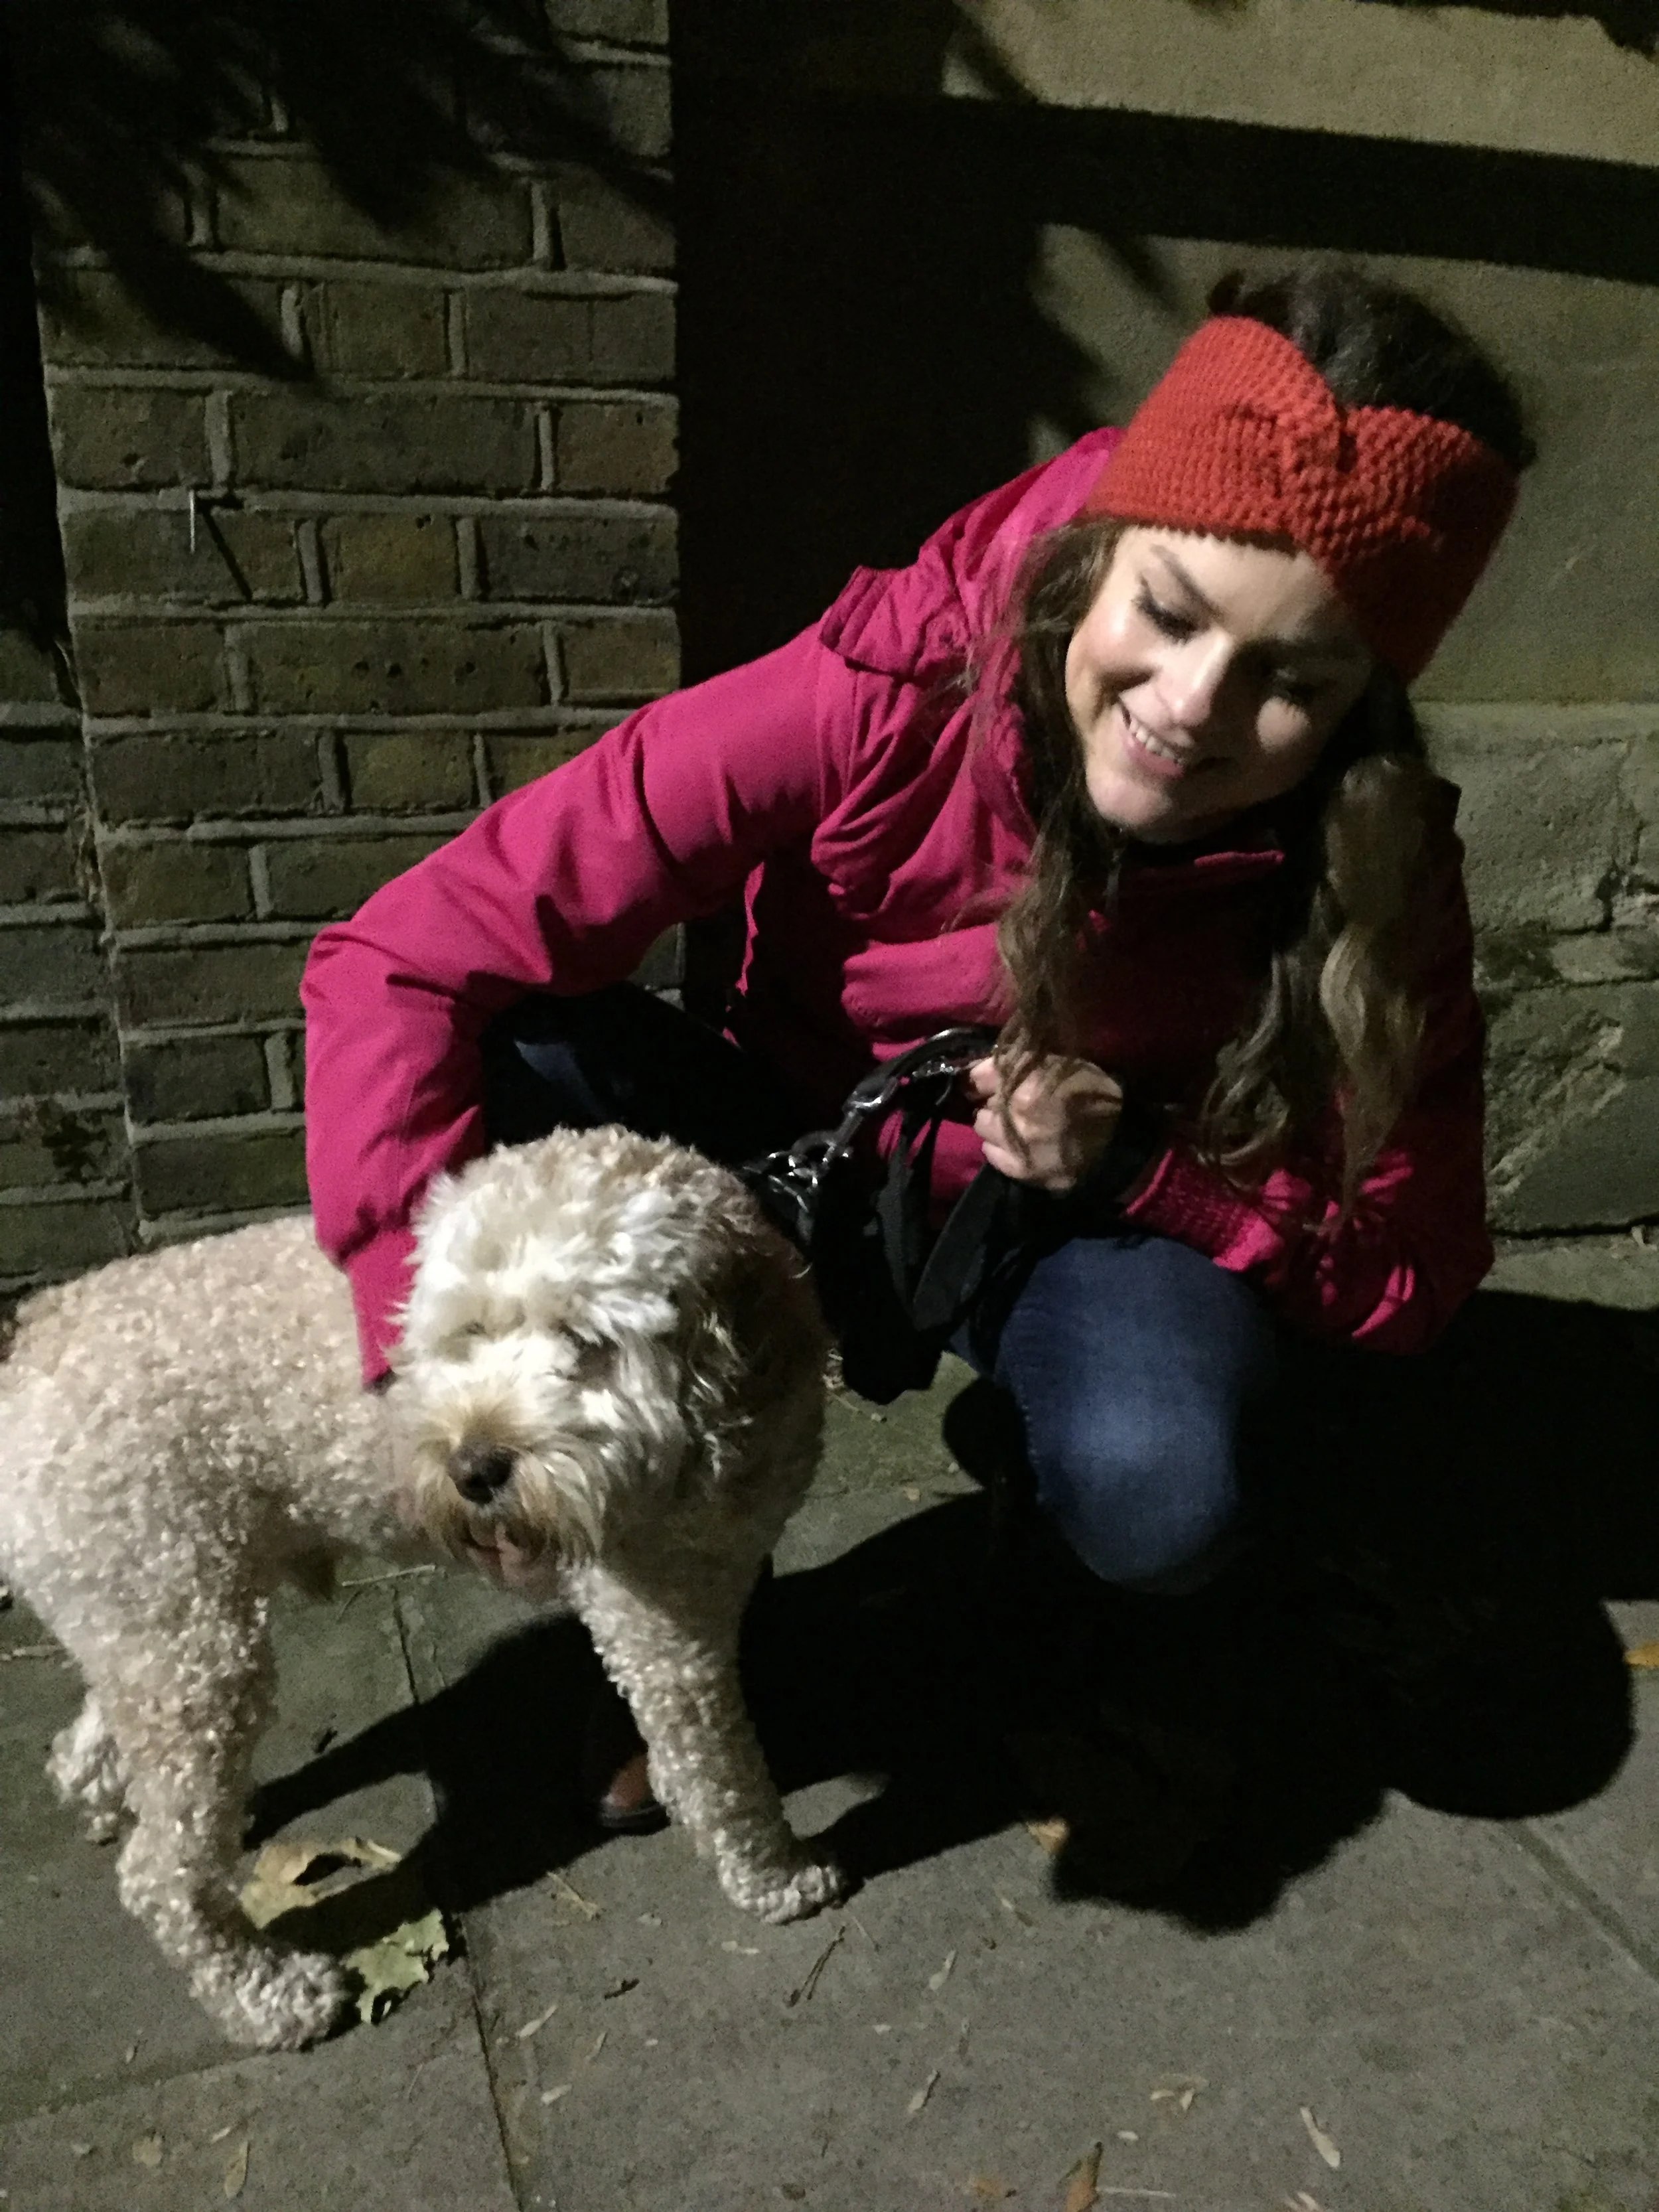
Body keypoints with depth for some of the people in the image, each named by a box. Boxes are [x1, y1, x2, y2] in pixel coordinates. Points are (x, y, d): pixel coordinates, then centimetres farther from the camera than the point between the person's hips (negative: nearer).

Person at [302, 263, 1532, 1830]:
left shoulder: (1373, 869, -22)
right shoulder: (878, 702, -30)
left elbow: (1413, 1274, -13)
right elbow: (396, 967, -31)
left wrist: (1136, 1160, -28)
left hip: (1104, 1219, 0)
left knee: (1153, 1507, -33)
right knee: (488, 1068, -28)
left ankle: (1026, 1458, 9)